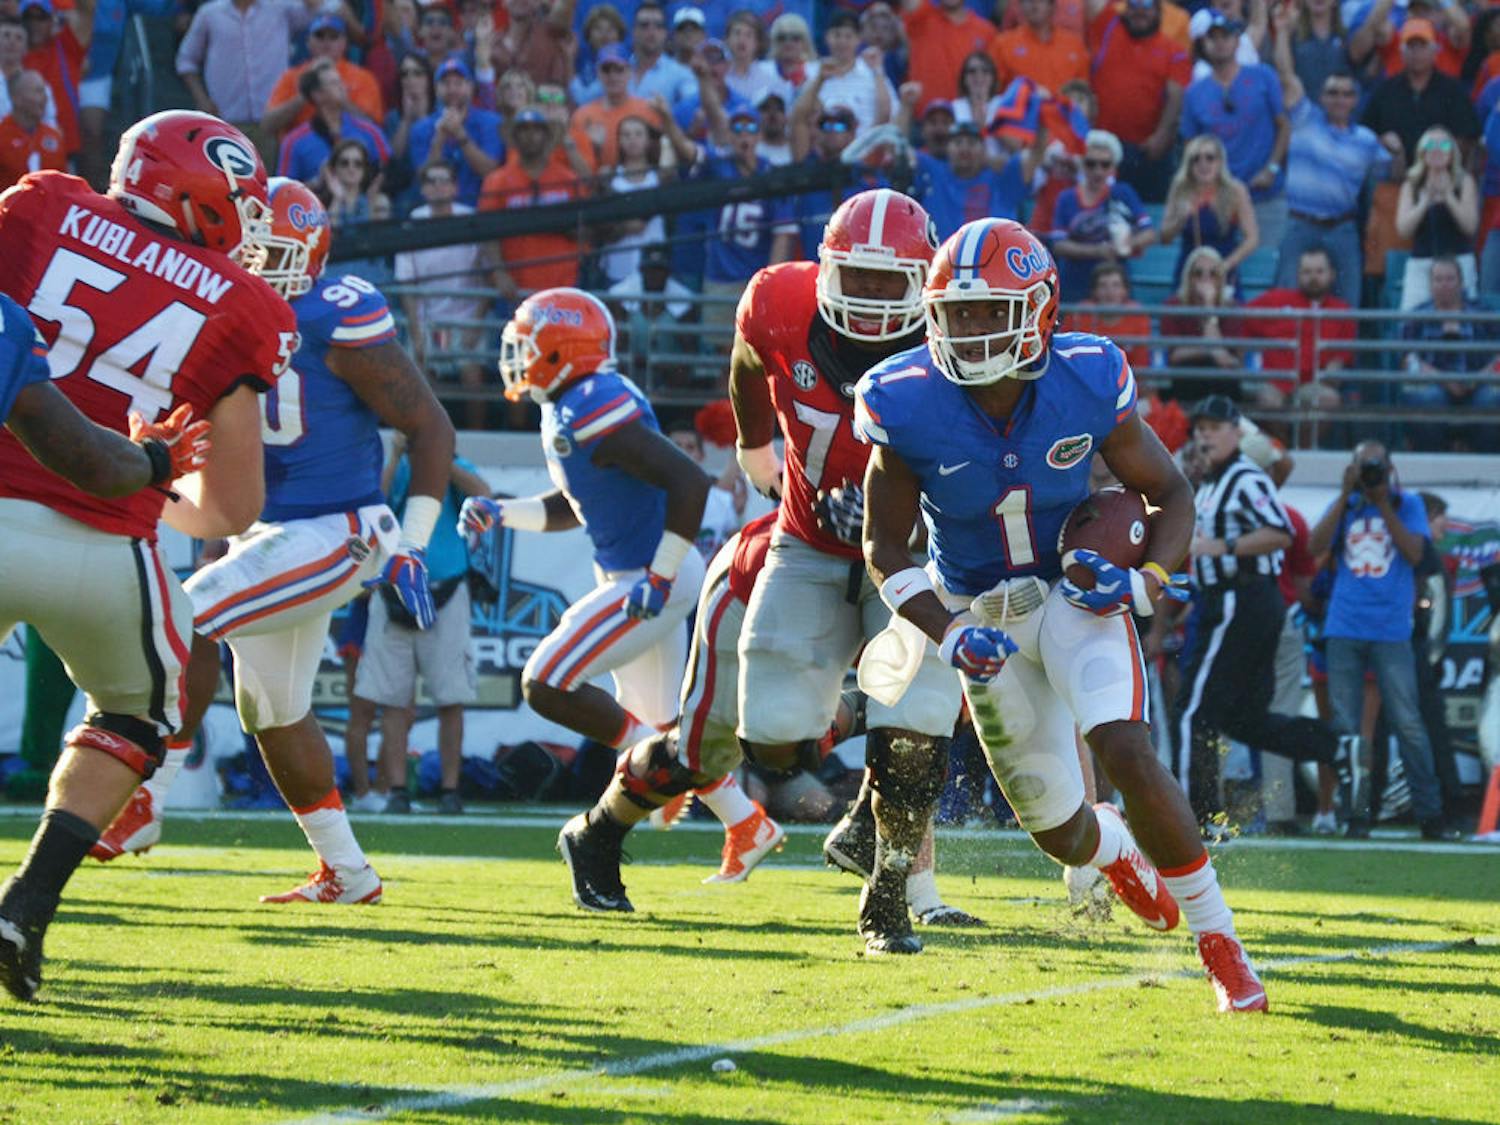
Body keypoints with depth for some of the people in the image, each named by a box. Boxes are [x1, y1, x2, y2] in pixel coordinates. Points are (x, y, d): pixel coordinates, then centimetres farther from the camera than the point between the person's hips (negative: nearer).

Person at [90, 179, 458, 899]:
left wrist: (412, 544, -19)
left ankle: (145, 801, -16)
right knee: (273, 713, 15)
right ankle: (345, 874, 25)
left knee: (185, 623, -21)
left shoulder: (338, 321, -17)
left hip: (332, 534, -9)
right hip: (268, 532, 9)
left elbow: (430, 426, -14)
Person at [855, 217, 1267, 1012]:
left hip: (1078, 592, -1)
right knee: (1059, 833, 6)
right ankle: (1115, 850, 47)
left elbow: (1168, 491, -3)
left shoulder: (1087, 383, -18)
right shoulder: (909, 407, -20)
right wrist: (946, 637, -23)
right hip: (982, 615, 1)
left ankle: (1217, 938, -12)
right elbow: (884, 548, -9)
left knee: (1125, 752, -27)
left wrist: (1149, 581, -21)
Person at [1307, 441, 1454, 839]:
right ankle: (1356, 814, 5)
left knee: (1408, 724, -8)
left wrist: (1383, 503, -8)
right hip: (1344, 630, 3)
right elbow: (1315, 547, -2)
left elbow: (1414, 553, -7)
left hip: (1391, 631, -3)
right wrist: (1346, 495, -6)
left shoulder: (1408, 504, 8)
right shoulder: (1345, 506, 13)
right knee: (1346, 727, 0)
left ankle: (1430, 815, -4)